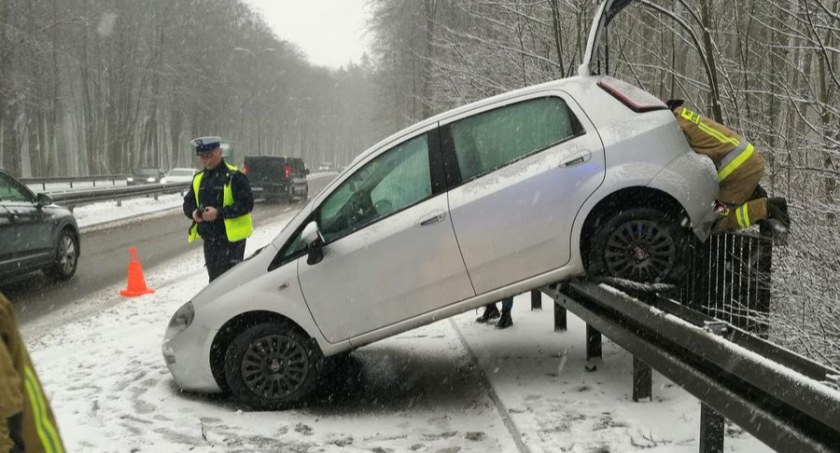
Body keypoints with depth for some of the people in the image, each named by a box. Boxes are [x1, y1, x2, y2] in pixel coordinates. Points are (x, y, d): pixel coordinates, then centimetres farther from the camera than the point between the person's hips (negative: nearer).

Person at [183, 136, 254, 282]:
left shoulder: (234, 176, -10)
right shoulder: (198, 178, 13)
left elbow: (247, 204, -17)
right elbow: (188, 203, 19)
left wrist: (219, 213, -24)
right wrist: (193, 213, -5)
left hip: (231, 239, -7)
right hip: (209, 241, 7)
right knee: (214, 280, 14)